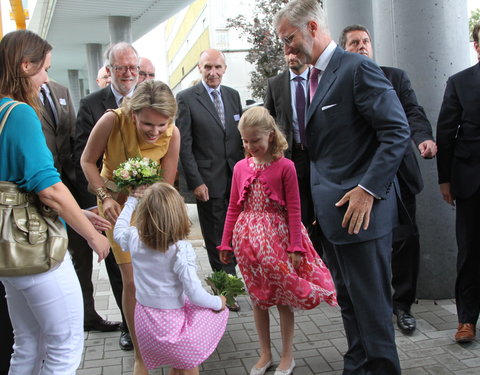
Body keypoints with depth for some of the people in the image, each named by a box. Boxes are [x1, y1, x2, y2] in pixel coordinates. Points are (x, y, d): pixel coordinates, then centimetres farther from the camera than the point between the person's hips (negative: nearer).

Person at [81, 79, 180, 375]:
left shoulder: (172, 133, -23)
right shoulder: (113, 120, -28)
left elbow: (166, 185, -14)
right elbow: (88, 161, -12)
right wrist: (105, 196, -23)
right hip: (118, 203, -1)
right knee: (133, 281, -2)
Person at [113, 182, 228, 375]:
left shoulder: (134, 239, -9)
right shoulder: (181, 249, -24)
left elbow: (118, 232, 17)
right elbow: (195, 294, -23)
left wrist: (131, 201, 25)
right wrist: (218, 302, -4)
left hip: (144, 321, 6)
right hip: (170, 323, -6)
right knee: (218, 312, 15)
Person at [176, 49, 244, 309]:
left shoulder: (233, 95, 11)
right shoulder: (186, 99, -4)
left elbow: (241, 135, 13)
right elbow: (184, 145, -7)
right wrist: (195, 181, -13)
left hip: (236, 177, 5)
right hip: (209, 180, -4)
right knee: (216, 238, 5)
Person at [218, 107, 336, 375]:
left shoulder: (285, 166, -9)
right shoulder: (241, 167, 3)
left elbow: (294, 209, -9)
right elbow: (233, 208, 7)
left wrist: (295, 246, -12)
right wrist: (226, 243, 6)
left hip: (278, 237, -4)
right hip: (250, 241, 4)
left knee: (284, 298, 6)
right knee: (258, 298, 13)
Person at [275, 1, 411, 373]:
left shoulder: (358, 69, -11)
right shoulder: (316, 77, 15)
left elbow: (398, 132, -16)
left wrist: (368, 189, -20)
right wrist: (317, 201, 11)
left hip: (360, 208, -9)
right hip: (333, 211, 9)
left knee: (370, 302, 2)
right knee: (348, 299, 18)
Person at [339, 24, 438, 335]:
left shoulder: (395, 77, 8)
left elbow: (413, 113, -5)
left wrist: (425, 138, -26)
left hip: (398, 173, 1)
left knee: (405, 239, 1)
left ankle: (403, 303, 19)